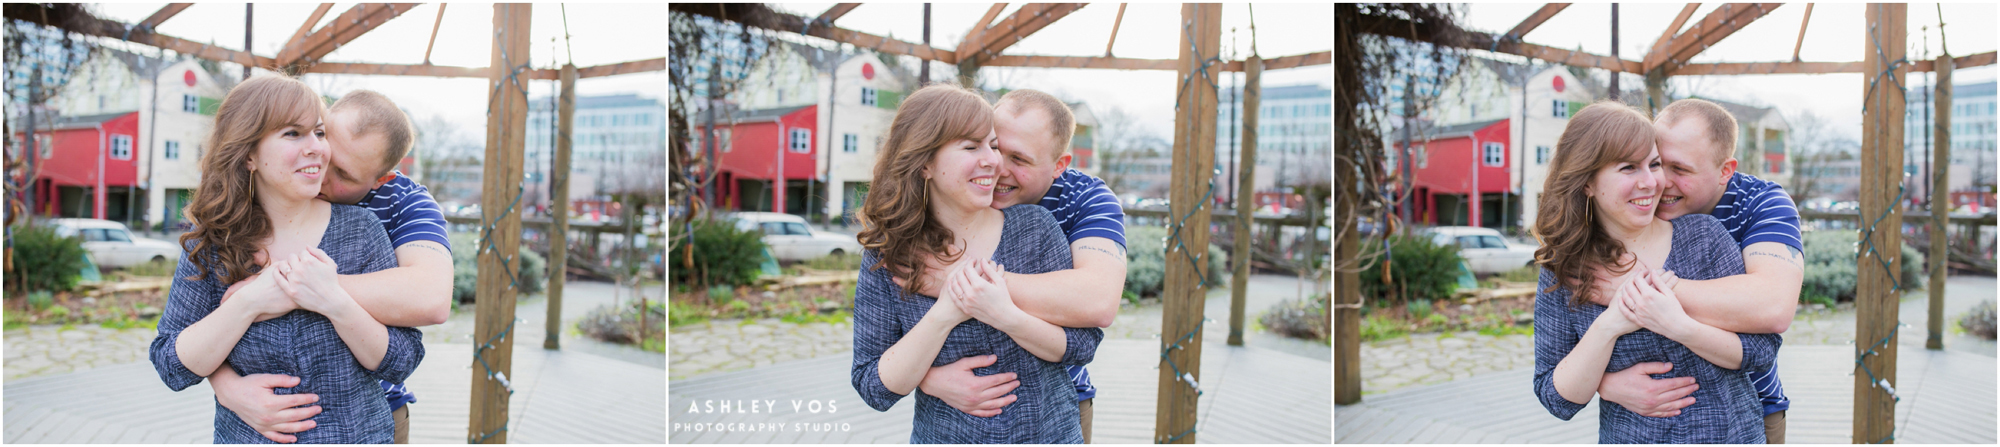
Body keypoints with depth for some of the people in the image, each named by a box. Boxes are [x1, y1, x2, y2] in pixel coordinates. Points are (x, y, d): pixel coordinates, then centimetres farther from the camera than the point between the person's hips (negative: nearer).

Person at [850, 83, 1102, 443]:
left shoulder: (1032, 226, -9)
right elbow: (875, 391, -13)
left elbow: (1085, 344, -10)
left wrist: (1004, 315, -26)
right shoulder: (885, 259, -10)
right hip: (942, 436, 0)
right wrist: (944, 315, -24)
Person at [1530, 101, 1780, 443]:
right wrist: (1608, 327, -24)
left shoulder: (1703, 235, -9)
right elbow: (1559, 401, -11)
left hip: (1731, 432, 0)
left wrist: (1678, 325, -26)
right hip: (1625, 436, 0)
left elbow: (1764, 349, -10)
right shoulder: (1561, 277, -9)